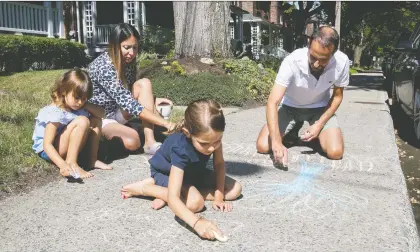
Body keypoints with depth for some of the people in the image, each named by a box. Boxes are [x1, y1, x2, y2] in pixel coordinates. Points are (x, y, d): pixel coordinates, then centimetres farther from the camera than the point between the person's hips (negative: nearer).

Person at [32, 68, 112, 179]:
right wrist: (63, 165, -45)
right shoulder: (54, 113, -27)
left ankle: (92, 159, -6)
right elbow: (47, 145, -32)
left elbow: (101, 113, 1)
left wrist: (85, 106, -17)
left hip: (68, 147, 8)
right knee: (82, 121, -28)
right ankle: (71, 163, -28)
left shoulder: (78, 106, -3)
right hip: (48, 151, -8)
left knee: (95, 120, -3)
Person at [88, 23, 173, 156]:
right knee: (132, 140, -35)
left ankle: (150, 142, -20)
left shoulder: (128, 61, -4)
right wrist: (165, 123, -35)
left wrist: (151, 100, -9)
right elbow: (129, 104, -34)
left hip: (116, 112, 8)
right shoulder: (103, 67, -29)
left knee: (144, 83, -16)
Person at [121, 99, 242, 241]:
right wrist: (196, 222, -62)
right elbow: (173, 198, -48)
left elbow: (219, 164, -10)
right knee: (196, 203, -34)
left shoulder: (212, 136, -27)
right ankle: (144, 188, -11)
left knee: (235, 190, -6)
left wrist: (219, 196, -18)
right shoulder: (180, 149, -42)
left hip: (193, 172, 7)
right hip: (165, 172, -7)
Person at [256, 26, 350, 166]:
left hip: (320, 108, 1)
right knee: (262, 146, -15)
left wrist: (319, 124, -19)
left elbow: (337, 96, -6)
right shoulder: (292, 61, -34)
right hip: (290, 107, 0)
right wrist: (277, 142, -48)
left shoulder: (342, 62, -25)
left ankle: (316, 135, 13)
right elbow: (273, 103, -36)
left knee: (335, 152, -21)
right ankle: (293, 132, 15)